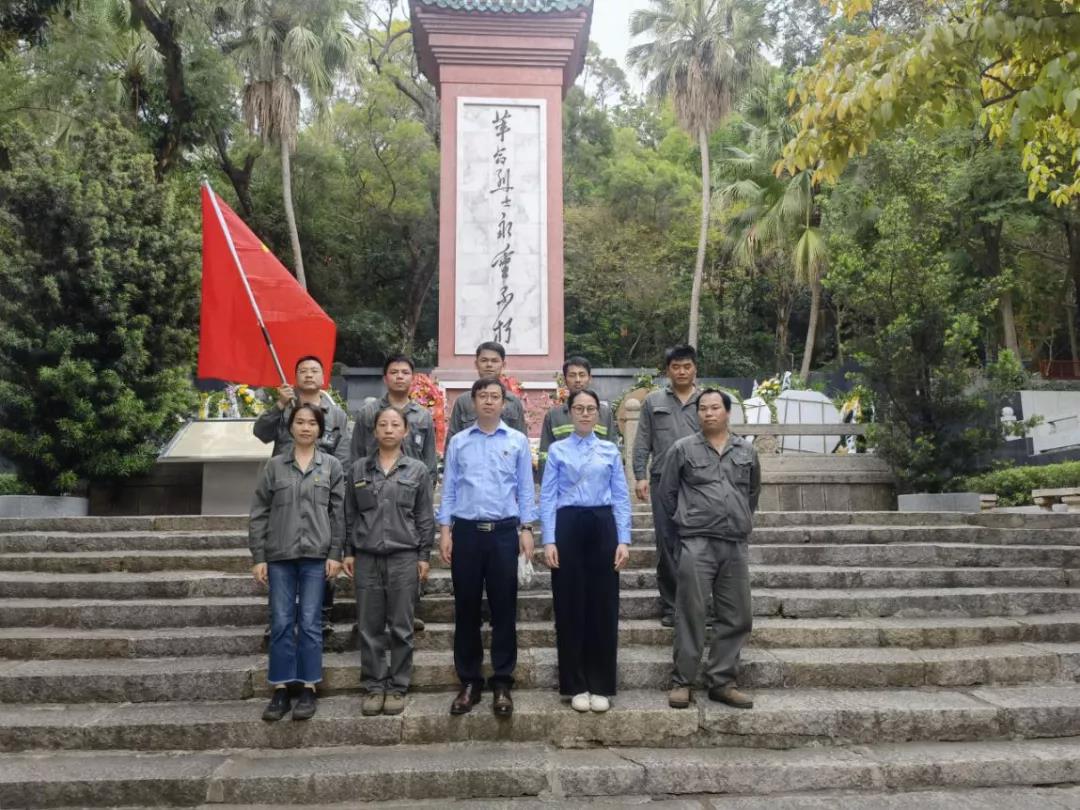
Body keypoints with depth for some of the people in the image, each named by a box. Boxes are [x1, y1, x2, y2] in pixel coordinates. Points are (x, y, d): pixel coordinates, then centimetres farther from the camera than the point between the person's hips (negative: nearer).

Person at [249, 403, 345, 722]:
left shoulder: (332, 466, 4)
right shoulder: (274, 465, 5)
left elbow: (339, 513, 2)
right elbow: (259, 513, 5)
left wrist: (335, 554, -4)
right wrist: (258, 557, 0)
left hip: (316, 555, -1)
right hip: (280, 555, 1)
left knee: (309, 623, 3)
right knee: (281, 623, 4)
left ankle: (308, 689, 12)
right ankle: (281, 690, 12)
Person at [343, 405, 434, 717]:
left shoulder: (417, 470, 4)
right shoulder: (358, 469, 8)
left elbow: (425, 516, 4)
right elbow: (349, 514, 11)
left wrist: (424, 555, 0)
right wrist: (348, 552, 6)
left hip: (404, 557, -1)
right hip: (367, 557, 2)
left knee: (401, 627, 3)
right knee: (370, 627, 5)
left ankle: (398, 687, 14)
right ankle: (374, 686, 16)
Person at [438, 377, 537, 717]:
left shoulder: (518, 441, 4)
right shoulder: (458, 442, 6)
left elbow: (525, 489, 5)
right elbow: (448, 489, 6)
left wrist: (526, 529, -2)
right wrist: (444, 530, -1)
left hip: (504, 531, -1)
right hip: (466, 531, 1)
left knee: (504, 608, 3)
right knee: (466, 608, 6)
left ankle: (502, 683, 13)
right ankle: (469, 681, 17)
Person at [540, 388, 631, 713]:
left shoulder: (610, 450, 10)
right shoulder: (558, 450, 6)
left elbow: (621, 497, 6)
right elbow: (547, 497, 2)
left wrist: (623, 540, -3)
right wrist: (549, 541, -8)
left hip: (602, 527, 1)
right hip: (568, 527, -1)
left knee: (603, 606, 3)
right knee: (570, 606, 3)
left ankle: (601, 686, 14)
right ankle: (576, 686, 14)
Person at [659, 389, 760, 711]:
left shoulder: (746, 451, 11)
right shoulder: (682, 449, 2)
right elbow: (667, 493, 7)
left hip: (736, 545, 4)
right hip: (696, 544, -4)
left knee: (736, 617, 6)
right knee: (691, 615, -2)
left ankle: (721, 682, 18)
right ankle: (682, 682, 7)